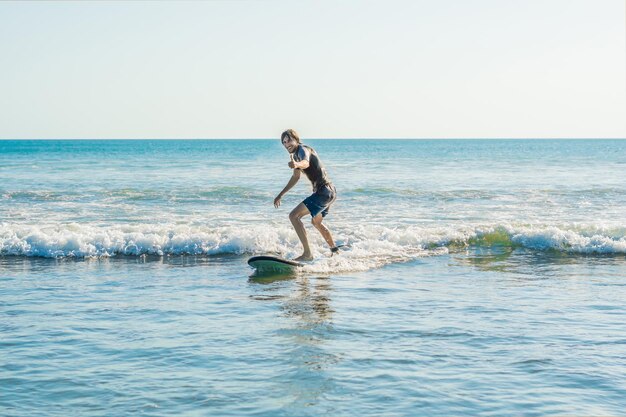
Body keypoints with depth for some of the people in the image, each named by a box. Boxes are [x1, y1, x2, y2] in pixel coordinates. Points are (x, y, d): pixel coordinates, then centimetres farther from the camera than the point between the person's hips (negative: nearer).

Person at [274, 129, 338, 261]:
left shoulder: (303, 150, -15)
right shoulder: (296, 154, 16)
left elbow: (306, 163, -40)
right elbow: (295, 177, 30)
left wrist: (297, 165, -63)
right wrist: (280, 195, 33)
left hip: (323, 191, -11)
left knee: (294, 216, -19)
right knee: (316, 221, 33)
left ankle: (307, 254, -22)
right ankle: (334, 249, 50)